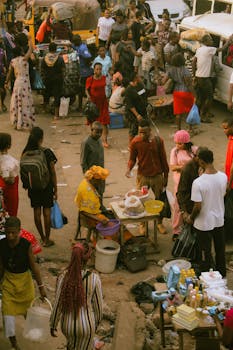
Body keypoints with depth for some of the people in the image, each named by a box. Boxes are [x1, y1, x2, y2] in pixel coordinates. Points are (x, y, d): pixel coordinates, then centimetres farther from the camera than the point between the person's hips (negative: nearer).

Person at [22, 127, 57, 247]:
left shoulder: (26, 153, -7)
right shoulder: (47, 153, -15)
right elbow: (53, 172, -10)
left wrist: (27, 186, 13)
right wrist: (55, 189, 0)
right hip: (46, 186, -3)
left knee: (37, 211, 12)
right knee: (47, 212, 6)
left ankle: (42, 238, 25)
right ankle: (47, 240, 13)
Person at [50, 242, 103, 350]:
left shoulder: (63, 277, -22)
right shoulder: (94, 278, -23)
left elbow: (57, 304, -13)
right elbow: (98, 304, -10)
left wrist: (53, 325, 4)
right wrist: (97, 321, 10)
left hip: (67, 324, 2)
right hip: (86, 325, -2)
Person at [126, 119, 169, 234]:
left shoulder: (158, 141, -10)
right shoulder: (135, 142, -12)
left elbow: (163, 159, -1)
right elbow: (132, 158, -2)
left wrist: (166, 176, 4)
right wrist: (129, 168, -23)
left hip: (157, 176, 1)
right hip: (142, 176, -1)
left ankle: (159, 223, 34)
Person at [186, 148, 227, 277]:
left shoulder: (198, 182, -28)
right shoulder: (223, 177, -12)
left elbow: (197, 207, -23)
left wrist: (191, 218, -5)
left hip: (204, 224, -5)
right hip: (219, 220, 5)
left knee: (205, 252, 14)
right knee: (220, 249, 23)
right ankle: (221, 275, 41)